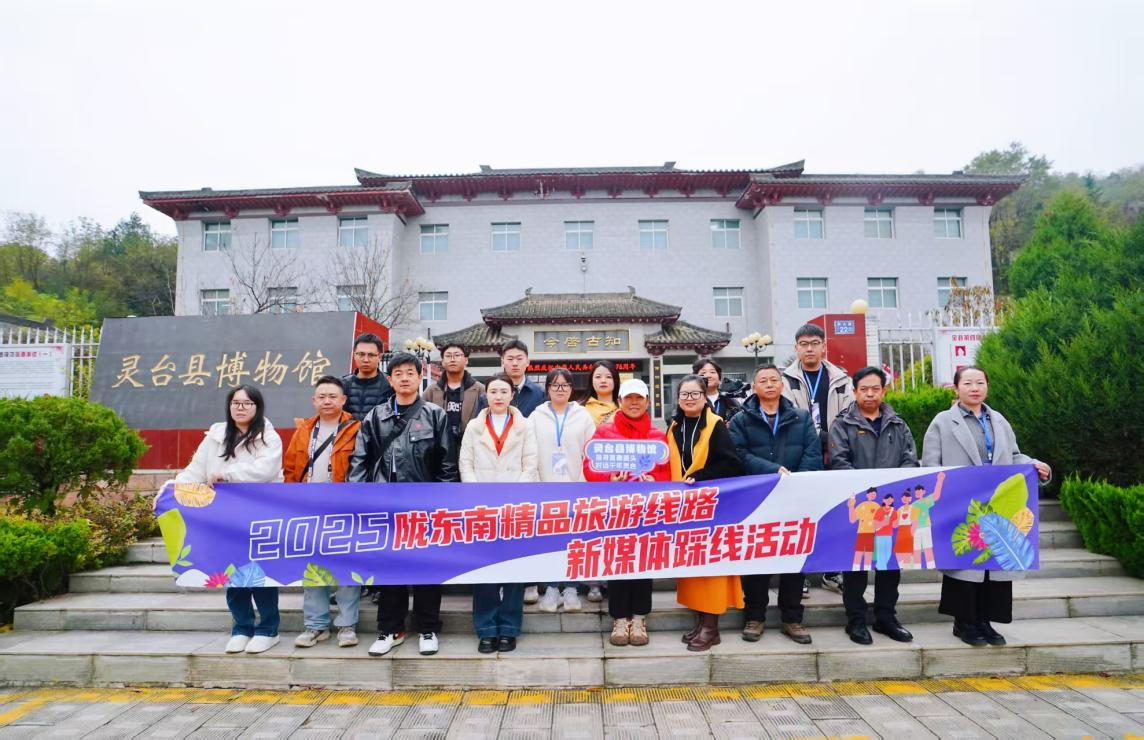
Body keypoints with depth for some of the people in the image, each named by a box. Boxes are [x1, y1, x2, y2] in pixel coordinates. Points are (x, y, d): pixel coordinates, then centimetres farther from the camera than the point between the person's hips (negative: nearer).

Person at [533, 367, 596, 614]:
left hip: (576, 488, 0)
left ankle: (570, 588, 14)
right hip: (545, 489, 0)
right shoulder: (536, 417, 7)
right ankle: (551, 588, 15)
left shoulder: (583, 416, 7)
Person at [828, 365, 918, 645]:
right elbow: (839, 462, -9)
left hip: (893, 504, 4)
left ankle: (886, 616, 25)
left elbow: (910, 460, 4)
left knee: (891, 560, 10)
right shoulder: (843, 424, 1)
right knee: (856, 561, 2)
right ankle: (856, 620, 13)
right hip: (856, 504, -4)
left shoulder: (898, 424, 13)